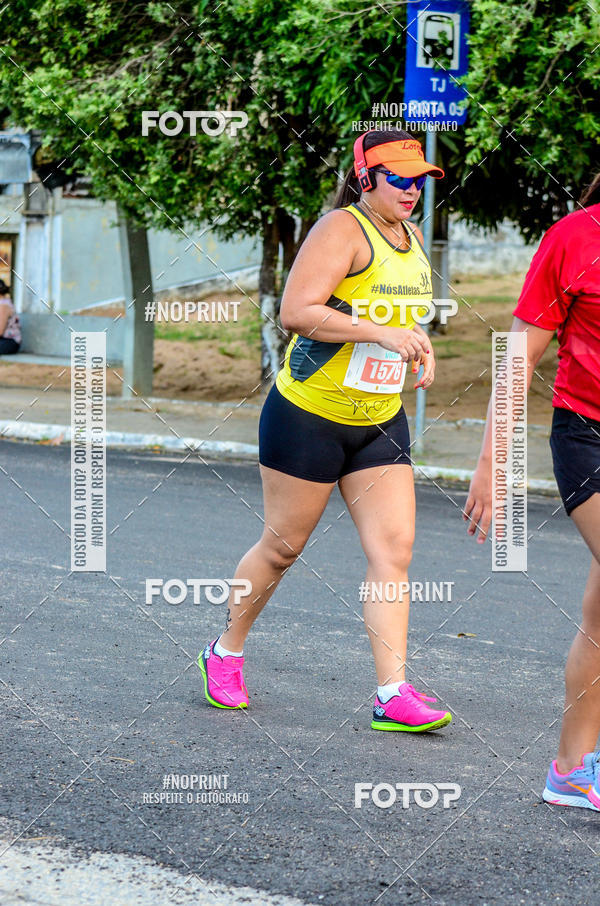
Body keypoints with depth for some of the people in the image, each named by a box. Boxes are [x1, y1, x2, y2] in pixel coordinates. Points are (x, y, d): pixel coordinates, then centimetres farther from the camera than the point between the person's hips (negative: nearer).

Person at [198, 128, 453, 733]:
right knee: (282, 545, 4)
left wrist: (417, 344, 7)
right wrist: (383, 334, -27)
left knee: (394, 548, -5)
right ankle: (225, 654, 26)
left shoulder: (412, 239, 11)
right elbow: (296, 312, -26)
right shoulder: (342, 229, -15)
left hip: (381, 422, 7)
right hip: (308, 415, -7)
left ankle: (393, 694, -7)